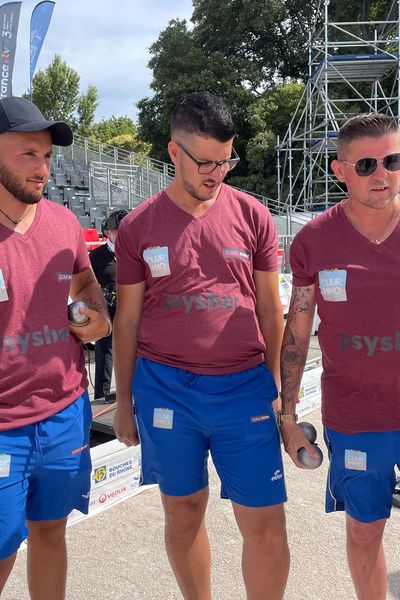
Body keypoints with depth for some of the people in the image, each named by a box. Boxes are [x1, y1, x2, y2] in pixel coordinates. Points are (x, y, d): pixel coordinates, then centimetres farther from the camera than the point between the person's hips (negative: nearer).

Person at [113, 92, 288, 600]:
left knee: (265, 524, 2)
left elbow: (270, 311, 7)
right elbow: (127, 320, 6)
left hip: (245, 386, 0)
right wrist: (123, 403, 8)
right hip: (165, 387, 1)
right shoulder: (138, 227, 0)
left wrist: (277, 388, 8)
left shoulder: (252, 216, 1)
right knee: (183, 510, 15)